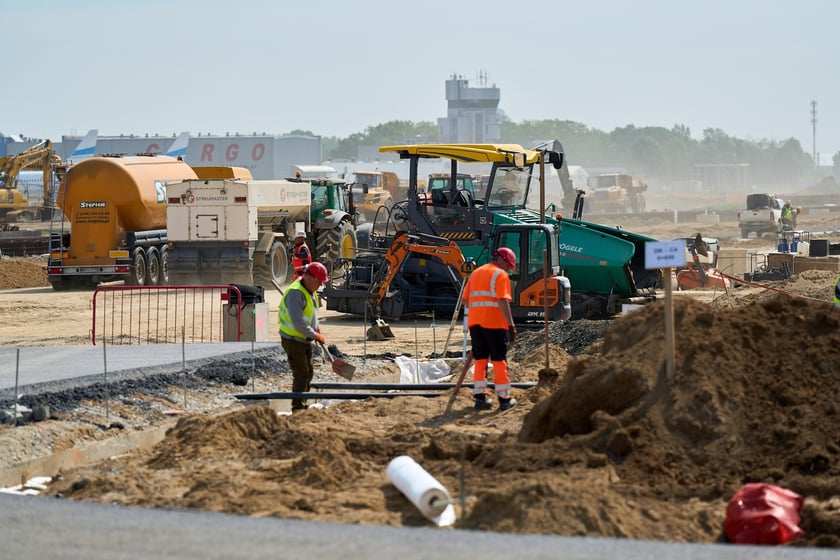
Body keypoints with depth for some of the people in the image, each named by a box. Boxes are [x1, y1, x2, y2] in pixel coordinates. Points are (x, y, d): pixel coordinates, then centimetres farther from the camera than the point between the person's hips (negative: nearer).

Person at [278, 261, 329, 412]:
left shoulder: (311, 291, 7)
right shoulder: (295, 293, -26)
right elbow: (298, 323, -30)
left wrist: (317, 328, 7)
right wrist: (315, 335, -20)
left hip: (305, 340, 10)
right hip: (293, 340, -10)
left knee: (308, 373, 16)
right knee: (301, 374, -9)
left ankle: (302, 405, 27)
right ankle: (297, 408, -2)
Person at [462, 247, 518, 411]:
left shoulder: (475, 273, 18)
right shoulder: (500, 275, -5)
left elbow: (466, 300, 17)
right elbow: (503, 301, -16)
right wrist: (511, 325, -17)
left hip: (475, 322, 6)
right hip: (494, 323, -6)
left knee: (480, 360, 10)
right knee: (499, 360, 1)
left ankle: (479, 397, 5)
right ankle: (504, 399, 3)